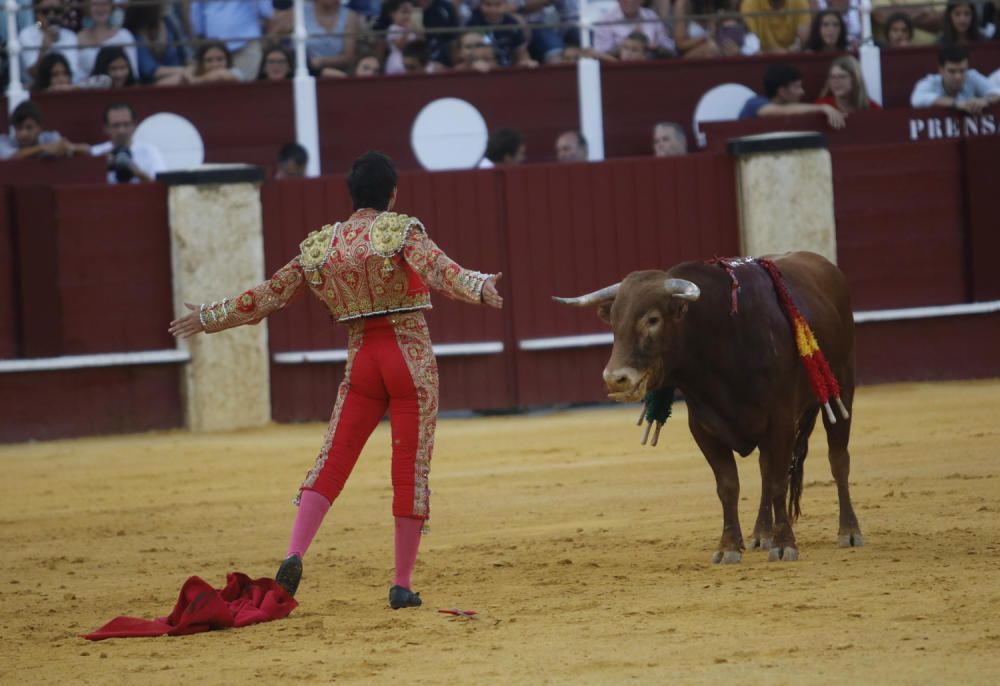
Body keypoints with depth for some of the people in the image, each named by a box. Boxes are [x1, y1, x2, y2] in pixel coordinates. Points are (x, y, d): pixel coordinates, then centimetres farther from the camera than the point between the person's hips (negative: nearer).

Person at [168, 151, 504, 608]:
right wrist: (479, 287, -43)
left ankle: (294, 555, -13)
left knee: (331, 462, 6)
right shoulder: (401, 231, -6)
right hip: (412, 359, -3)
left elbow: (269, 295, 13)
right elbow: (440, 270, -26)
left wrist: (210, 317, 25)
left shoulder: (321, 245, 6)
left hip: (360, 360, 3)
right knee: (411, 471, 2)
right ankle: (403, 585, 4)